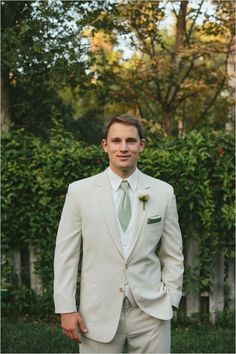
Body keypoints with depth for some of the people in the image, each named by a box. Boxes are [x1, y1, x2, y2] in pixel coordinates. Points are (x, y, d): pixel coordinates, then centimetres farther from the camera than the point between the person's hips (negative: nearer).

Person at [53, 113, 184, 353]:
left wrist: (170, 302, 2)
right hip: (99, 312, -1)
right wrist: (66, 309, -3)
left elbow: (173, 255, 8)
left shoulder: (163, 193, 4)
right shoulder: (80, 191, 0)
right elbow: (65, 254, 1)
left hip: (151, 310, 1)